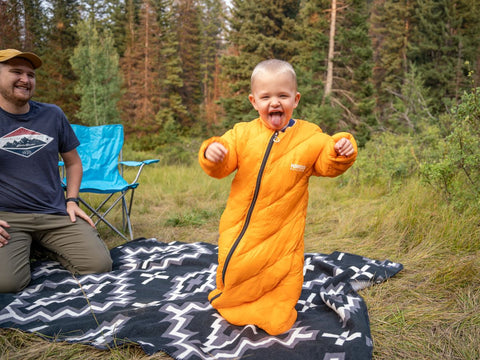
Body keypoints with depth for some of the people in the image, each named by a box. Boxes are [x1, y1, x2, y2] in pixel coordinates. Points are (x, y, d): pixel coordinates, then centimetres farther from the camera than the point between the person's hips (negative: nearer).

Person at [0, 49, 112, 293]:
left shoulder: (52, 115, 8)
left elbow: (72, 162, 18)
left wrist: (72, 201, 4)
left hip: (56, 215, 3)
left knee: (100, 265, -14)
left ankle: (46, 247, 14)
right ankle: (21, 250, 7)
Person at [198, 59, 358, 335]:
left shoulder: (310, 137, -6)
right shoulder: (243, 134, -5)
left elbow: (327, 165, 2)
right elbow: (222, 168, -6)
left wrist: (341, 152, -19)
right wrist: (212, 153, -28)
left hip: (284, 229, -1)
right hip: (241, 226, 1)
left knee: (283, 273, 12)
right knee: (234, 268, 17)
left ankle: (278, 316, 41)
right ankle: (232, 308, 47)